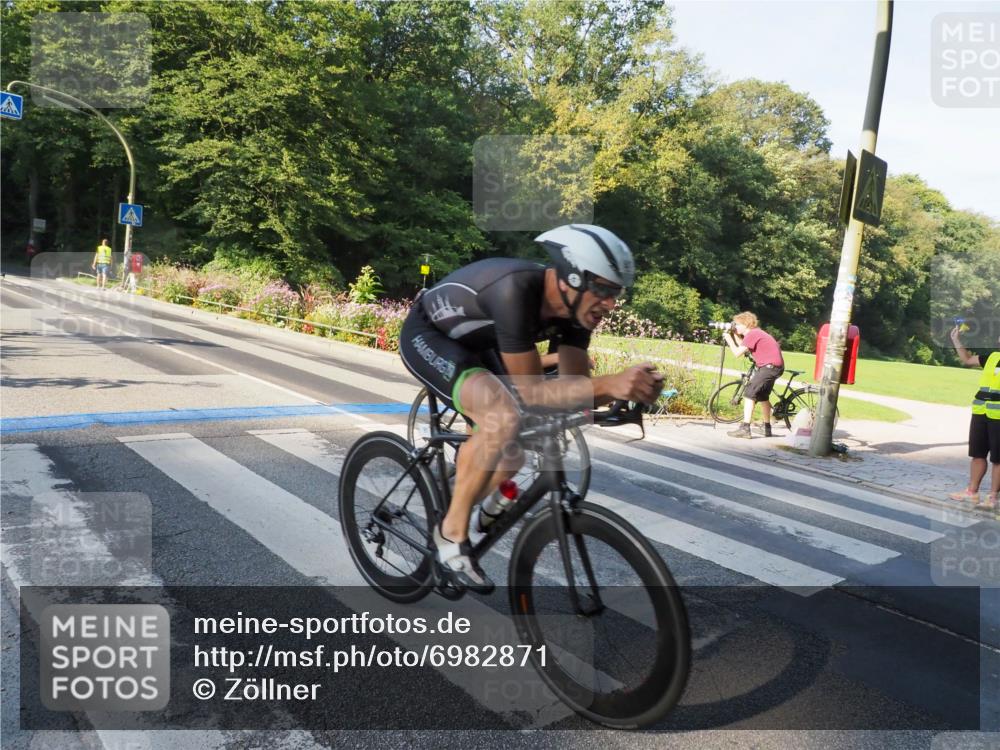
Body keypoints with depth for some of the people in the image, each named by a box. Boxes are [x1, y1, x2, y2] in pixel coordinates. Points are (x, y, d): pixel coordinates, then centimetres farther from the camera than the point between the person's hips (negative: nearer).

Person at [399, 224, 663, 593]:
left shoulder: (574, 306, -13)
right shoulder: (515, 290, -37)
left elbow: (575, 388, -12)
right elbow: (531, 392, -34)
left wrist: (628, 388, -30)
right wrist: (609, 383, -46)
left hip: (472, 343, 8)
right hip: (427, 336, -8)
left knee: (516, 445, 2)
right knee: (505, 416, -31)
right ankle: (452, 531, -13)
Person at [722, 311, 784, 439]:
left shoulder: (752, 334, -14)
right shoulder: (755, 333, 17)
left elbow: (737, 353, -17)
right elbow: (742, 346, 19)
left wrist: (728, 339, -4)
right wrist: (734, 334, 13)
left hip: (771, 366, -11)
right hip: (775, 366, 11)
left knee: (749, 393, -15)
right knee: (762, 396, 24)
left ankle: (745, 428, -21)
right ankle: (767, 429, 35)